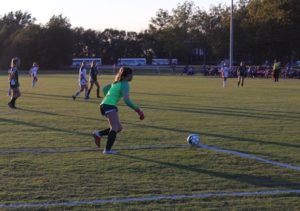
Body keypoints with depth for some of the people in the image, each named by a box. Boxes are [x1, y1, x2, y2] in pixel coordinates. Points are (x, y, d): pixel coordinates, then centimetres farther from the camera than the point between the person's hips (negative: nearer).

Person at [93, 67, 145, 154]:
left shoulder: (118, 82, 19)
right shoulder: (125, 84, -10)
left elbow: (105, 89, 28)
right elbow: (127, 101, -19)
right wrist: (137, 109, -13)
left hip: (104, 105, 9)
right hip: (109, 107, -9)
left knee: (118, 128, 12)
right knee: (115, 128, -10)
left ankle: (98, 134, 9)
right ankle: (107, 150, -14)